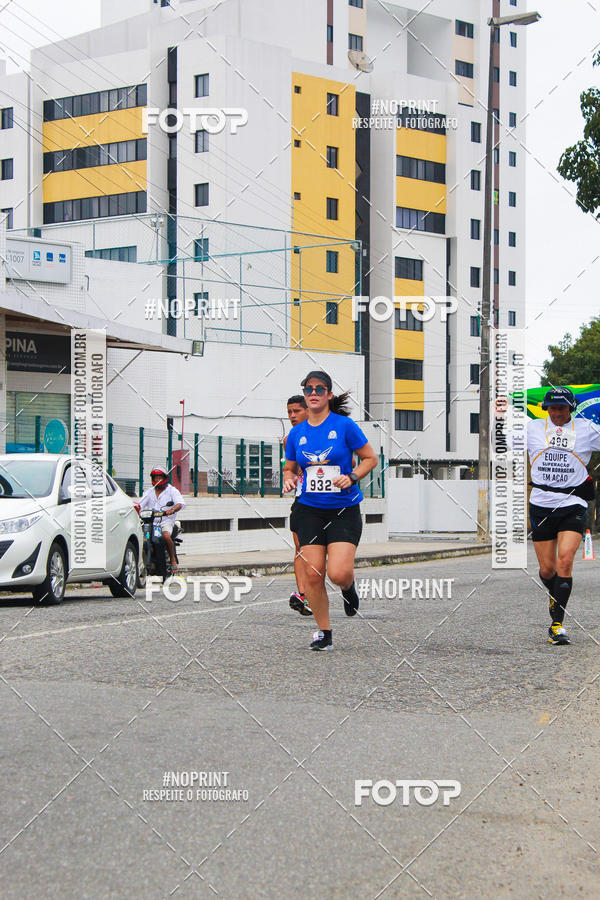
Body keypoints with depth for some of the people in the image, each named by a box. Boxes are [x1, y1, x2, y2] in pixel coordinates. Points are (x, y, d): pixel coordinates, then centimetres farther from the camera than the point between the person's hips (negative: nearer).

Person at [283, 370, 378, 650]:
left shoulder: (344, 425, -4)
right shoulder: (296, 433, 7)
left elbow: (370, 459, 3)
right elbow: (290, 468, 19)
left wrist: (352, 477, -14)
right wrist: (290, 479, -3)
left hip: (344, 511, -3)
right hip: (309, 510, 3)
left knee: (338, 573, -17)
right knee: (313, 574, -4)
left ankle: (348, 587, 22)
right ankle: (323, 632, 12)